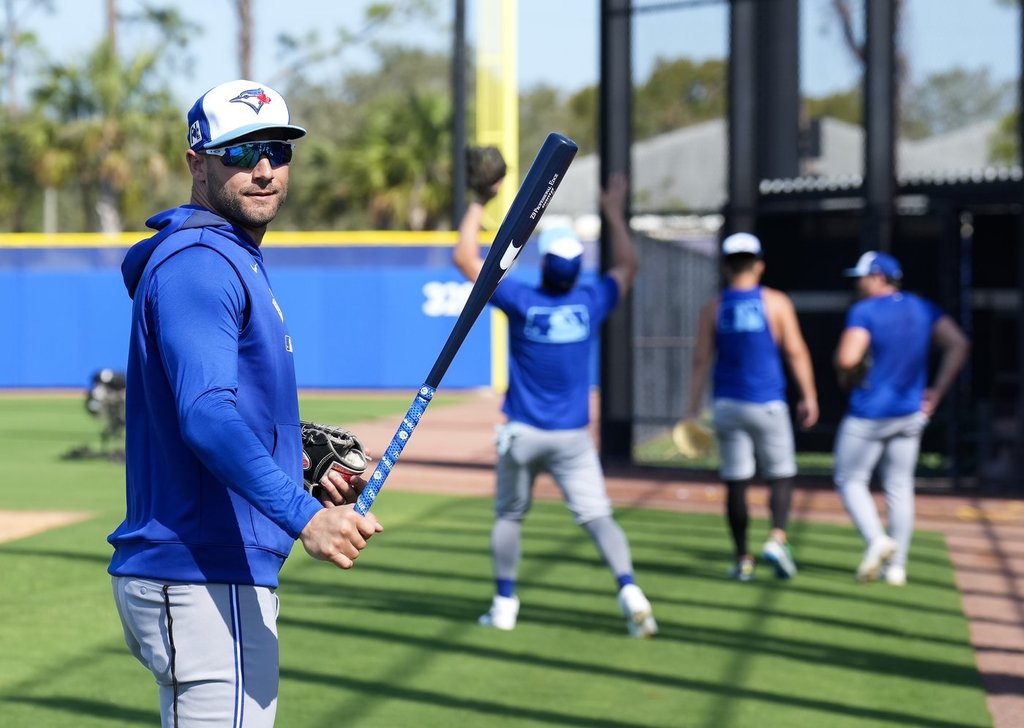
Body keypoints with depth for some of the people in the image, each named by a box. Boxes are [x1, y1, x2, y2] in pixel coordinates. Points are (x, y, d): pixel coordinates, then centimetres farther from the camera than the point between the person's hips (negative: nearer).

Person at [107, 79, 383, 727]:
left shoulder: (237, 260, 19)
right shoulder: (198, 261, -14)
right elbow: (206, 415, -28)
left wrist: (305, 465, 12)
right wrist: (304, 515, -39)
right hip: (205, 578, -11)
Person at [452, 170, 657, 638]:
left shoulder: (521, 300, -11)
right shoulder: (591, 301, -3)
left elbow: (464, 257, -4)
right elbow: (627, 266, 17)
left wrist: (479, 202, 3)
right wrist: (615, 213, 25)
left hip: (523, 433, -1)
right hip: (573, 438, 1)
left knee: (508, 515, 16)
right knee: (598, 517, -2)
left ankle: (504, 604, 18)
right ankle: (628, 590, -23)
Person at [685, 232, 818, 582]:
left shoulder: (713, 308, 2)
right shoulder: (776, 302, -3)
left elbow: (701, 360, 0)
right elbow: (796, 353, -4)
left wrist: (693, 407, 3)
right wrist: (809, 397, 3)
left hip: (727, 405, 2)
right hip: (767, 404, -2)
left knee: (736, 483, 6)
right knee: (781, 475, 8)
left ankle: (742, 560, 6)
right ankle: (777, 538, -15)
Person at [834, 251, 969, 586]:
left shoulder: (864, 311, -14)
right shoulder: (923, 309, 5)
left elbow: (847, 360, -27)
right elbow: (959, 345, -1)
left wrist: (846, 379, -4)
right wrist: (935, 393, 1)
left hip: (868, 415, -6)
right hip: (910, 414, 6)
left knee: (850, 481, 8)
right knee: (899, 486, 11)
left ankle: (876, 539, -15)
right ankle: (896, 566, 10)